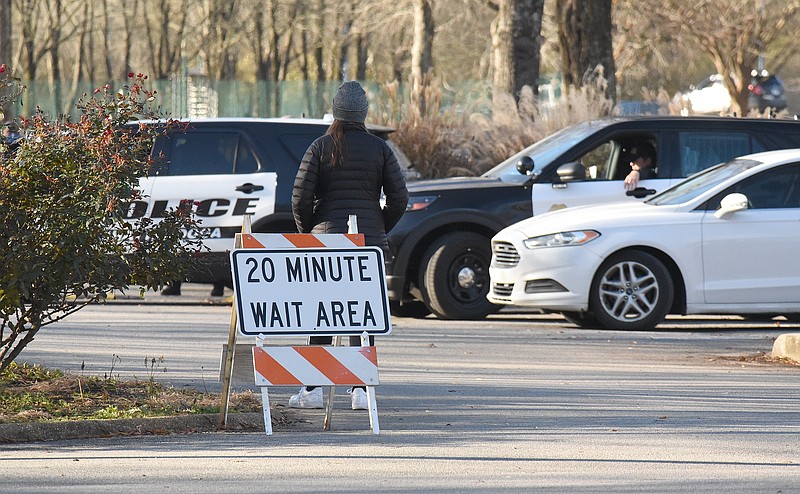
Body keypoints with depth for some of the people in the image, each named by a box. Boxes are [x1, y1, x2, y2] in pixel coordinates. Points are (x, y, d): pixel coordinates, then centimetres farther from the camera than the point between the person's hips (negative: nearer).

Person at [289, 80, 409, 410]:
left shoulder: (320, 147, -3)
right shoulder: (379, 149, 1)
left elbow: (300, 197, -6)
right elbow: (399, 198, -1)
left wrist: (307, 233, 8)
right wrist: (378, 231, 12)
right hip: (370, 243, 1)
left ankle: (313, 389, 2)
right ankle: (360, 389, 1)